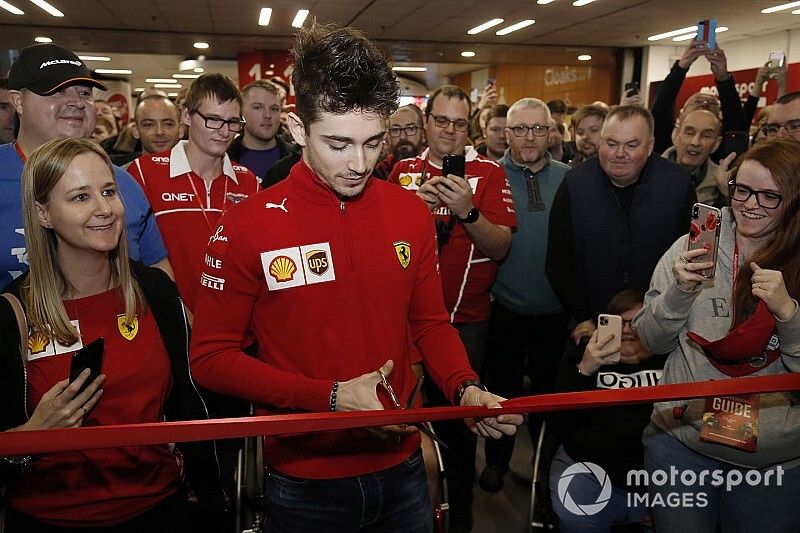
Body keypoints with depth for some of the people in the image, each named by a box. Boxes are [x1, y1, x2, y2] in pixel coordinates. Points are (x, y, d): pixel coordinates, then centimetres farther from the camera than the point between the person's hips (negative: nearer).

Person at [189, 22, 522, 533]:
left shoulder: (412, 214, -4)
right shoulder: (246, 227, -15)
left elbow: (430, 322, 6)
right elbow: (211, 357, -11)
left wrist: (466, 388, -13)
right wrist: (331, 397, -20)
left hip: (402, 469, 3)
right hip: (304, 480, -3)